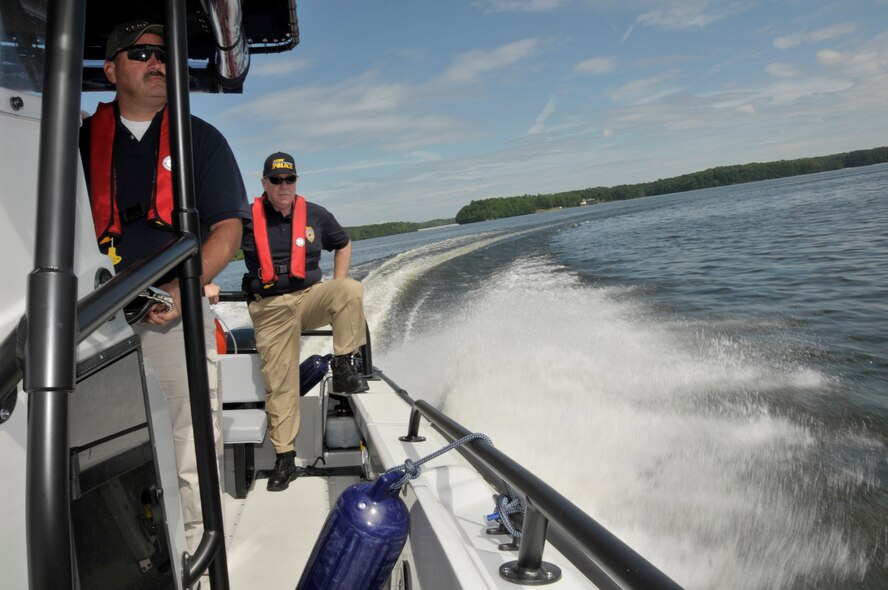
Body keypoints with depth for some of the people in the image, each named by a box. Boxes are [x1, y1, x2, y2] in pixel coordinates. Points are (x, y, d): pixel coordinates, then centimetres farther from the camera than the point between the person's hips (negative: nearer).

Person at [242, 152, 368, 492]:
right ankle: (284, 457, 6)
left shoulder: (315, 215, 6)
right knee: (279, 383, -5)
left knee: (351, 289, -28)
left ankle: (343, 368, -19)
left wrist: (336, 289, 9)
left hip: (309, 297, 1)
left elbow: (343, 245, 19)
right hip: (270, 308, -1)